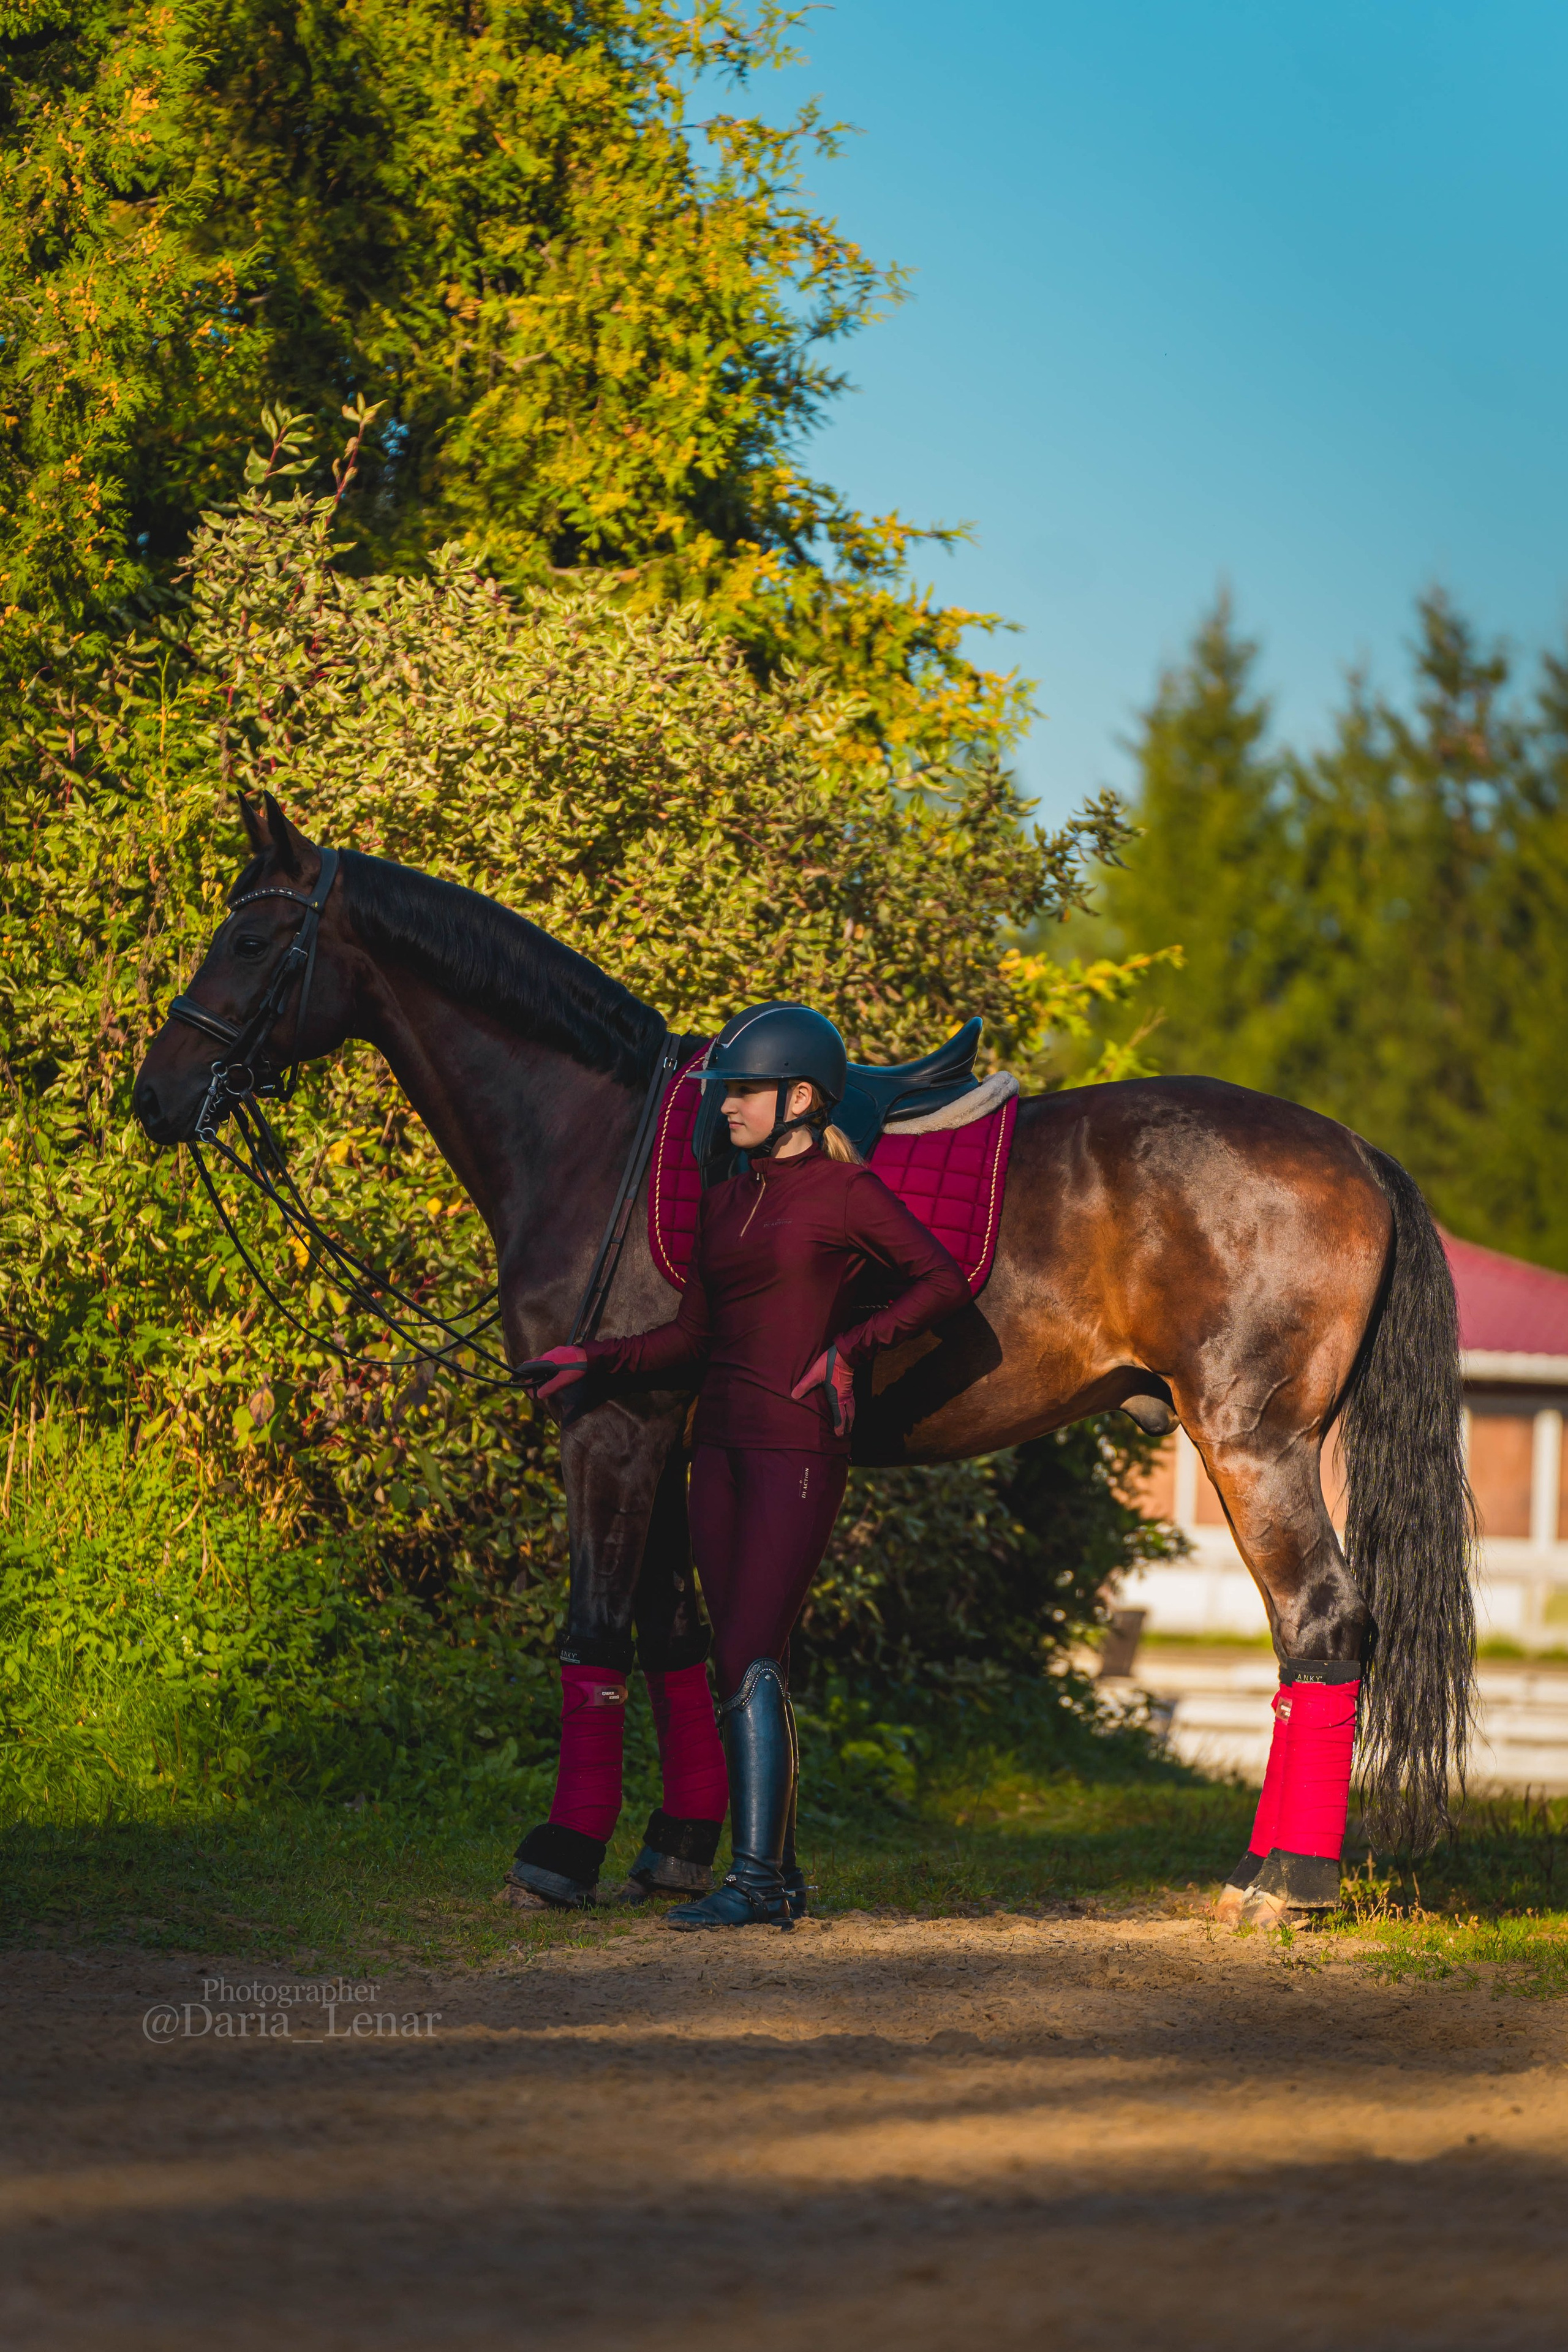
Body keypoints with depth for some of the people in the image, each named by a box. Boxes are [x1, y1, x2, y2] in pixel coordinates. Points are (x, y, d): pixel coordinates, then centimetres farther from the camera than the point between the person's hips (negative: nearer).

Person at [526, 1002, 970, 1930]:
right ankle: (781, 1873, 13)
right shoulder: (728, 1200, 15)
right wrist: (595, 1358, 4)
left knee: (752, 1662, -13)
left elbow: (945, 1282, -6)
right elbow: (691, 1338, 15)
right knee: (752, 1667, 8)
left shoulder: (846, 1192, -5)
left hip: (799, 1446, -7)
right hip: (724, 1440, 8)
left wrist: (849, 1346, -13)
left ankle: (756, 1879, -13)